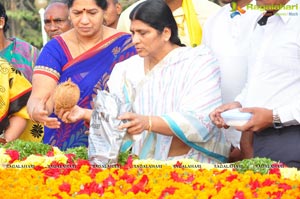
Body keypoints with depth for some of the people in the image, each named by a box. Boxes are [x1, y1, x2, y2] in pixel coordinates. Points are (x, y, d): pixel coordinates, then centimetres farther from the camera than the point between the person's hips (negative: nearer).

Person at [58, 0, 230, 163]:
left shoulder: (200, 63, -5)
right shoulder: (128, 69, 10)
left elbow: (199, 122, -18)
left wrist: (148, 122, -31)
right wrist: (85, 114, -13)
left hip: (192, 162, -4)